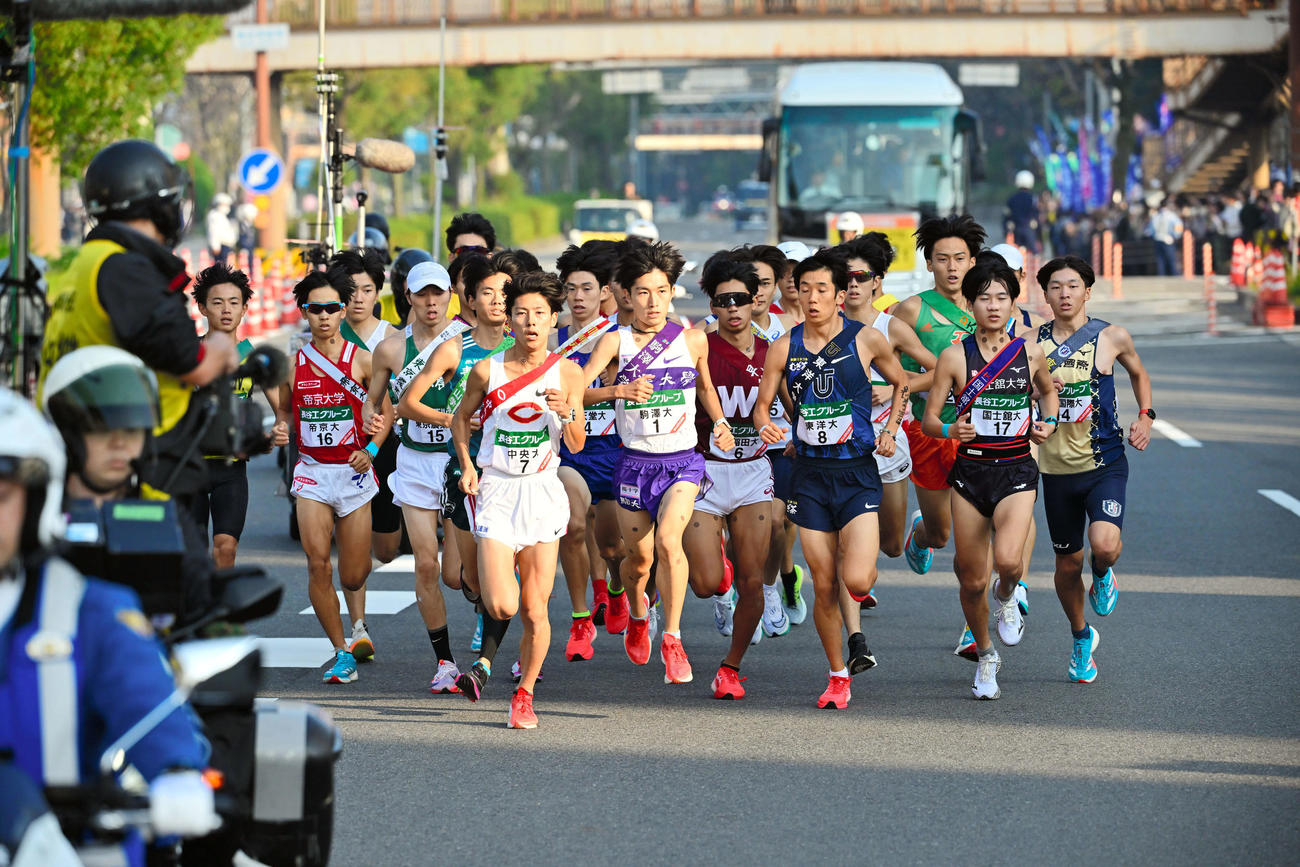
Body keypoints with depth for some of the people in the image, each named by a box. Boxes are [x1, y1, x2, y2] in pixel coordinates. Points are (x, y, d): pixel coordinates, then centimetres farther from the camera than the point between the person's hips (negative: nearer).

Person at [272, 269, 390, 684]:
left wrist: (371, 449, -10)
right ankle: (342, 652, 2)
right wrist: (281, 429, -5)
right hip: (312, 472, 1)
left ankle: (358, 622, 39)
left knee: (353, 575, 3)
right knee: (317, 565, -12)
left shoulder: (362, 360, -2)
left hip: (353, 472, -1)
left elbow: (387, 412, 4)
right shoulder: (293, 363, 2)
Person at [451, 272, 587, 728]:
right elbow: (460, 418, 15)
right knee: (501, 607, -13)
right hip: (496, 492, -1)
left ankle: (524, 694, 18)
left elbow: (577, 446, 1)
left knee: (534, 611, -1)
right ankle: (500, 574, 24)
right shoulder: (486, 371, -2)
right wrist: (467, 467, 2)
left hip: (542, 492, 1)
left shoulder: (568, 373, -2)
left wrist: (568, 412, -18)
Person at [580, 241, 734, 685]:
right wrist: (618, 390, -31)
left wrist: (720, 423, 5)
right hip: (635, 461, 0)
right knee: (639, 556, 11)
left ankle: (672, 640, -19)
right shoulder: (615, 341, -6)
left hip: (682, 460, 0)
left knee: (668, 539, -24)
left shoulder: (693, 340, 1)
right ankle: (637, 613, 45)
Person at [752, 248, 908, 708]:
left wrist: (890, 430, 3)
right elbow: (762, 403, 7)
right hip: (810, 475, 2)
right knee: (823, 587, 2)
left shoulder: (866, 340, -2)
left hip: (857, 472, -2)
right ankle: (837, 676, 19)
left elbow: (901, 383, 14)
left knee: (856, 579, -17)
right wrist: (765, 425, -15)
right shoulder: (784, 348, 1)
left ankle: (865, 571, 21)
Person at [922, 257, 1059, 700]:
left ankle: (1006, 597, 12)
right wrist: (950, 430, -22)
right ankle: (985, 658, 29)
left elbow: (1047, 391, 23)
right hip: (970, 471, 0)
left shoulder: (1030, 353, 2)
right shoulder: (955, 357, -3)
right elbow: (928, 419, -1)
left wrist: (1047, 423, 4)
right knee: (972, 581, 4)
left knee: (1008, 560, -26)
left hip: (1016, 470, 0)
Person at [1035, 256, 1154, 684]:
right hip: (1057, 468, 2)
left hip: (1105, 464, -2)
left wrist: (1145, 416, 4)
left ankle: (1103, 575, 13)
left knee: (1104, 545, -25)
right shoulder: (1032, 342, 0)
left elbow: (1138, 374, 19)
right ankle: (1081, 637, 36)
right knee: (1068, 562, 11)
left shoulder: (1111, 338, -2)